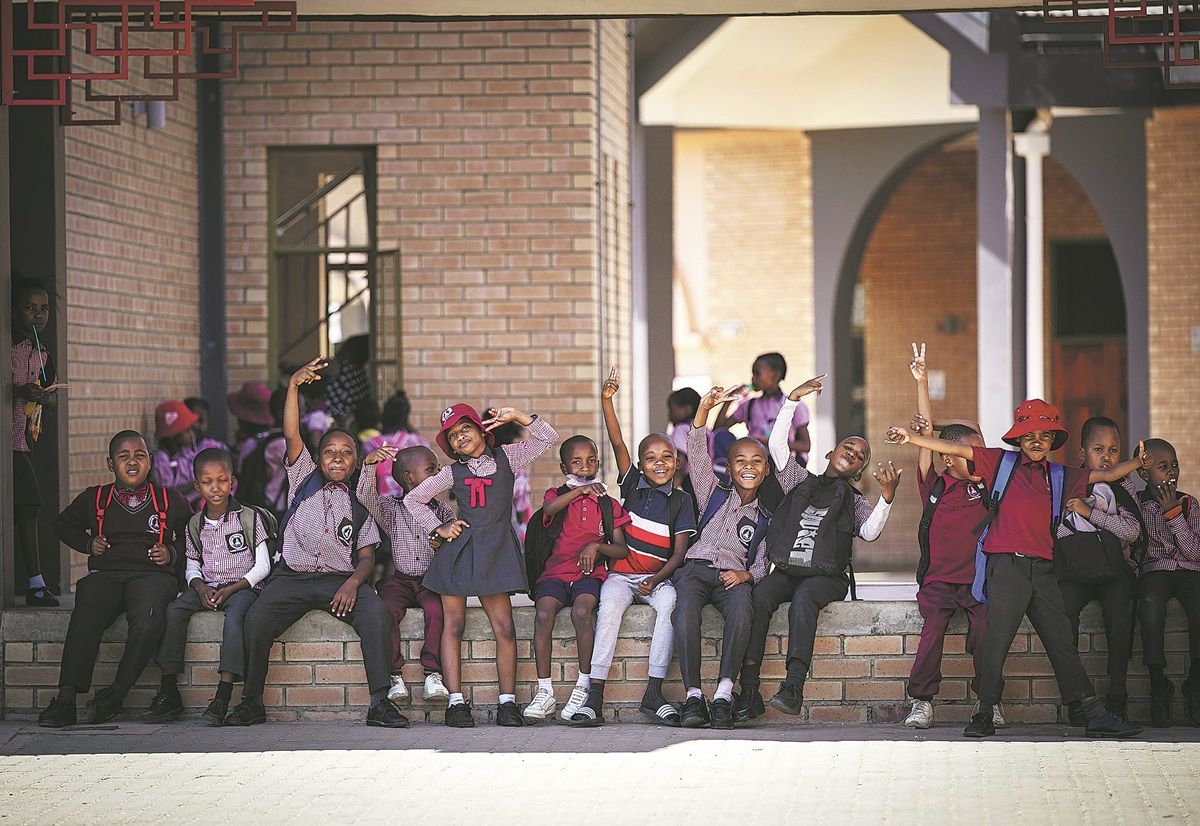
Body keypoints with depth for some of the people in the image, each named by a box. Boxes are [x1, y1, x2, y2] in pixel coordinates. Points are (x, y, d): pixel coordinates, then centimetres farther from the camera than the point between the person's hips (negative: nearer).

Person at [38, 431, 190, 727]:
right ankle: (66, 698, -39)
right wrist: (88, 544, 16)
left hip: (152, 574, -1)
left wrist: (172, 553, 7)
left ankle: (115, 694, -29)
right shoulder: (94, 499, 19)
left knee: (148, 620, -38)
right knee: (85, 620, -34)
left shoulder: (170, 500, 17)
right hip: (104, 574, 1)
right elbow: (63, 525, 34)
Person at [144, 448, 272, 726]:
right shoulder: (196, 524, 12)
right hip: (207, 587, 4)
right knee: (173, 609, -24)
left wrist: (231, 589, -14)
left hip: (241, 586, -4)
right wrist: (201, 587, -8)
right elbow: (192, 566, 16)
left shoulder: (248, 517, -1)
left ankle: (223, 696, -43)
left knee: (235, 613, -37)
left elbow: (262, 565, -3)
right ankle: (169, 692, -23)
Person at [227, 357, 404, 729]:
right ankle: (251, 702, -12)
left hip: (340, 579, 0)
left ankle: (380, 702, -30)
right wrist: (294, 385, -11)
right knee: (257, 619, -28)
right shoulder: (304, 479, 16)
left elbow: (367, 556, 11)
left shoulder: (360, 503, 18)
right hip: (292, 575, 0)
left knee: (376, 613, -30)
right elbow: (292, 435, 1)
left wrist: (353, 582, -12)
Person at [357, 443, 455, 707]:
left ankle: (433, 673, -24)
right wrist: (369, 465, -27)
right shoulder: (391, 509, 6)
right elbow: (365, 496, -10)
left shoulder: (441, 510, 13)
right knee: (387, 611, -30)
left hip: (432, 579, 1)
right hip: (397, 580, -1)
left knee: (437, 609, -31)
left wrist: (446, 543, -19)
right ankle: (394, 675, -22)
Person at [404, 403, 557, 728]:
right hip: (459, 548, 1)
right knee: (454, 625, -2)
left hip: (496, 548, -1)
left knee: (504, 628, -7)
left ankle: (507, 702, -3)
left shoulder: (506, 458, 9)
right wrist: (438, 528, 8)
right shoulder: (452, 473, 10)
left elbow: (548, 438, 3)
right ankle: (456, 703, -2)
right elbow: (413, 499, 18)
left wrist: (516, 417, -7)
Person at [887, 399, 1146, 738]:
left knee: (1062, 643, 4)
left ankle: (1096, 717, 3)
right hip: (1006, 566, -4)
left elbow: (1107, 475, 26)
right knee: (997, 640, -6)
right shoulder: (1002, 462, 8)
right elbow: (957, 449, 5)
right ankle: (983, 715, 3)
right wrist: (911, 438, 0)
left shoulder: (1061, 476, 18)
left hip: (1043, 569, 4)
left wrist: (1140, 461, 19)